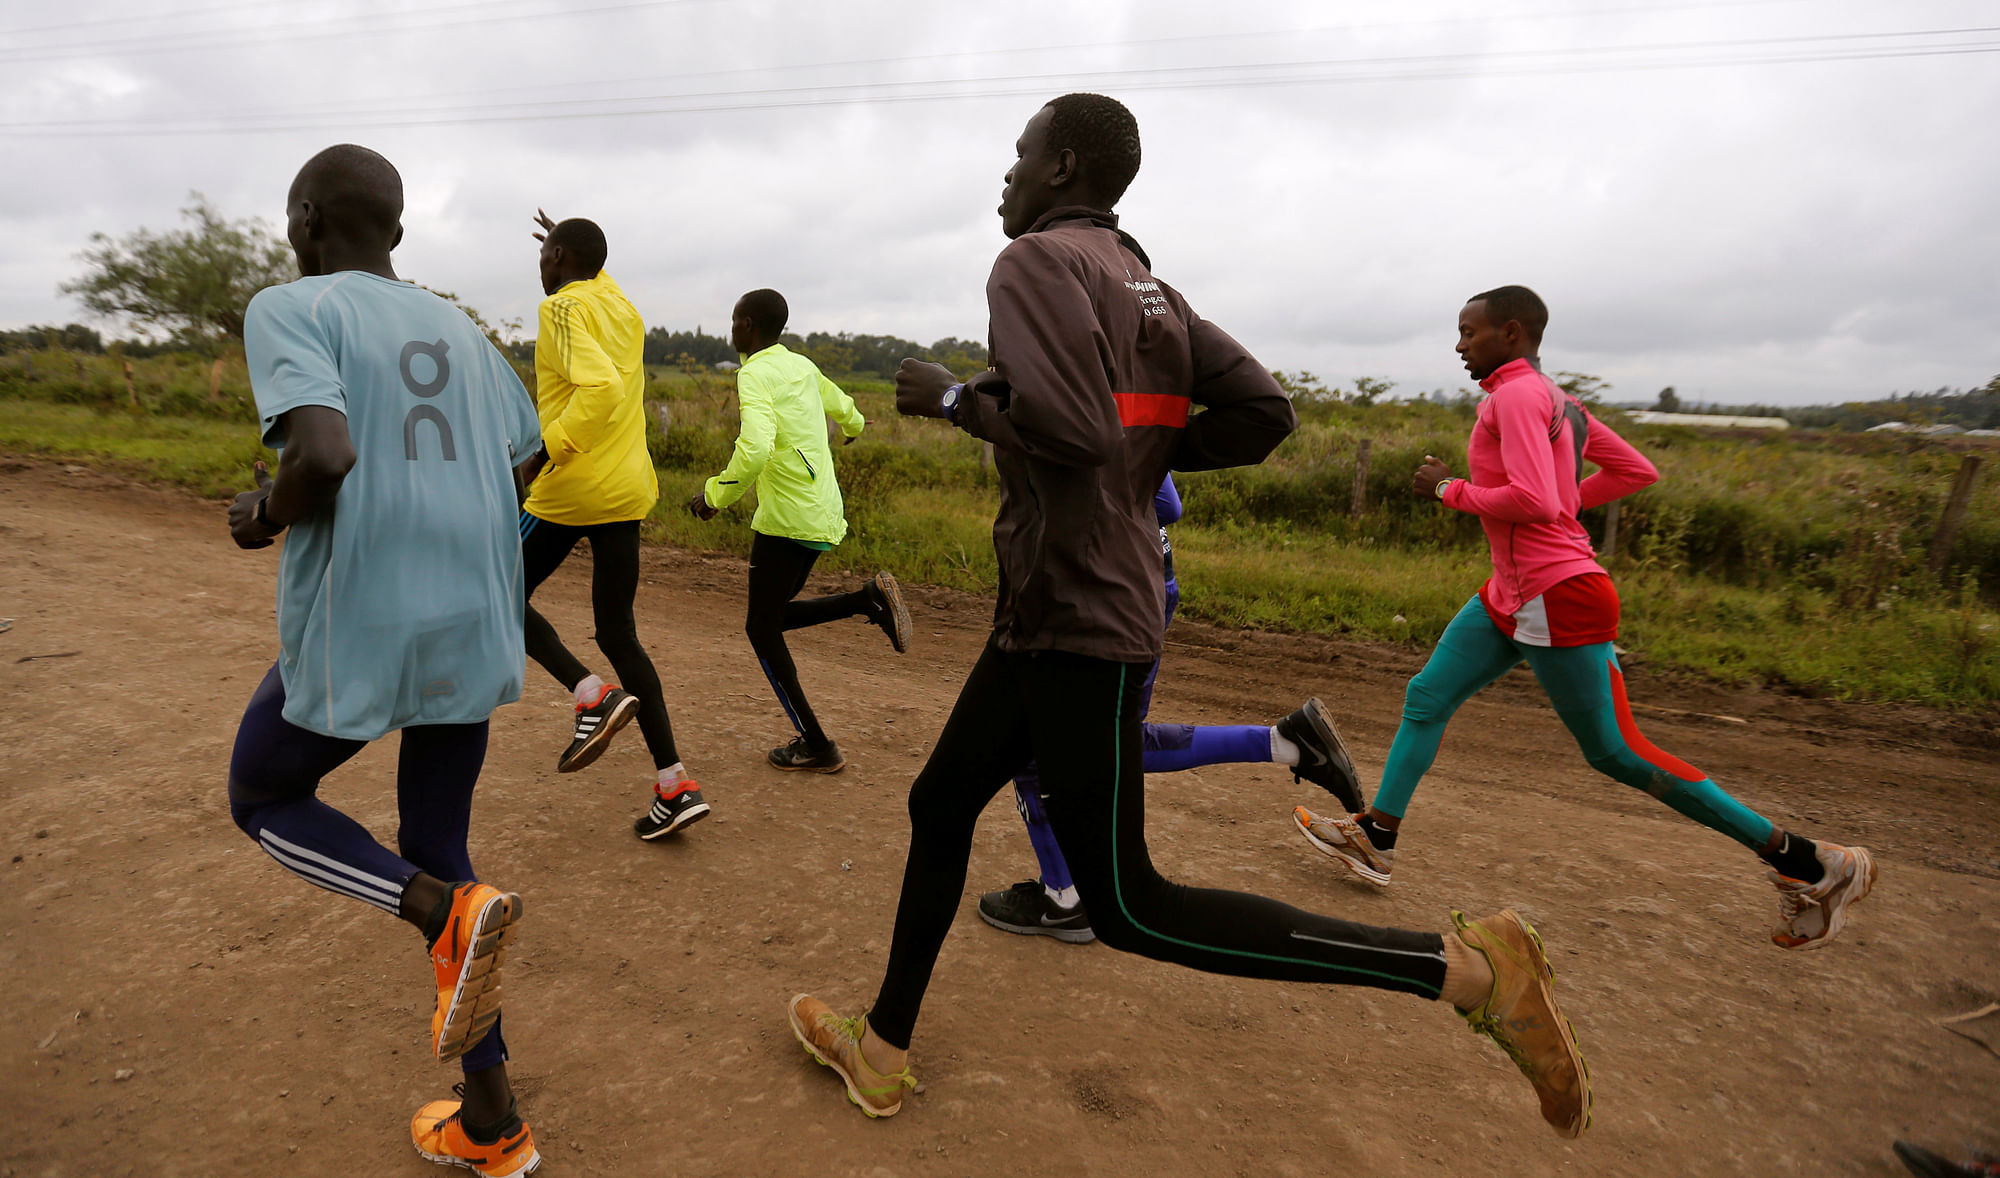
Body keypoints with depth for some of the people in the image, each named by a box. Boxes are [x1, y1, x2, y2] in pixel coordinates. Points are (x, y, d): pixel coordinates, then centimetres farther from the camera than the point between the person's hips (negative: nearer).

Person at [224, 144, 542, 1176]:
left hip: (356, 634, -6)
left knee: (264, 802, 23)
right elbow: (520, 457, 21)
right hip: (475, 630, 6)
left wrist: (266, 520, -3)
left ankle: (454, 909, -4)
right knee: (433, 848, 17)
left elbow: (324, 455, -23)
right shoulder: (461, 332, 13)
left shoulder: (291, 311, -6)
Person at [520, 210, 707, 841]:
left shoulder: (562, 309, -8)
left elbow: (600, 387, -26)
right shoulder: (623, 309, 15)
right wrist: (573, 249, 52)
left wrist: (545, 448, -21)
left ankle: (592, 695, -9)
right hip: (629, 490, 7)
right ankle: (674, 785, 4)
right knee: (619, 636, 9)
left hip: (570, 488, -7)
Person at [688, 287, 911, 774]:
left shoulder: (756, 374, -11)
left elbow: (755, 448, -27)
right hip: (824, 512, 8)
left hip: (787, 518, -8)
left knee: (762, 628, 3)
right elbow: (846, 412, 31)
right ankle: (870, 599, 2)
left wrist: (714, 495, -14)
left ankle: (816, 746, 5)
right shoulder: (803, 367, 14)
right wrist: (850, 428, 54)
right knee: (774, 614, 20)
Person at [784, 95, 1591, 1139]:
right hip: (1043, 617, 10)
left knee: (1128, 910, -3)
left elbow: (1072, 431, -27)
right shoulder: (1147, 288, 15)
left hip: (1077, 621, -10)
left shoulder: (1034, 262, -11)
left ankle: (1466, 966, 1)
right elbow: (1261, 411, 9)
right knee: (939, 807, 19)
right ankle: (881, 1050, 34)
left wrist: (955, 398, -10)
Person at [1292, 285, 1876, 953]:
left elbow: (1534, 503, -26)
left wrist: (1449, 491, -13)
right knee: (1427, 698, 8)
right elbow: (1636, 471, 18)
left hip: (1557, 599, -10)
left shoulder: (1517, 395, -15)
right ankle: (1377, 838, 14)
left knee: (1616, 753, 1)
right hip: (1513, 596, 10)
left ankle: (1804, 861, 14)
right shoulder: (1555, 398, 14)